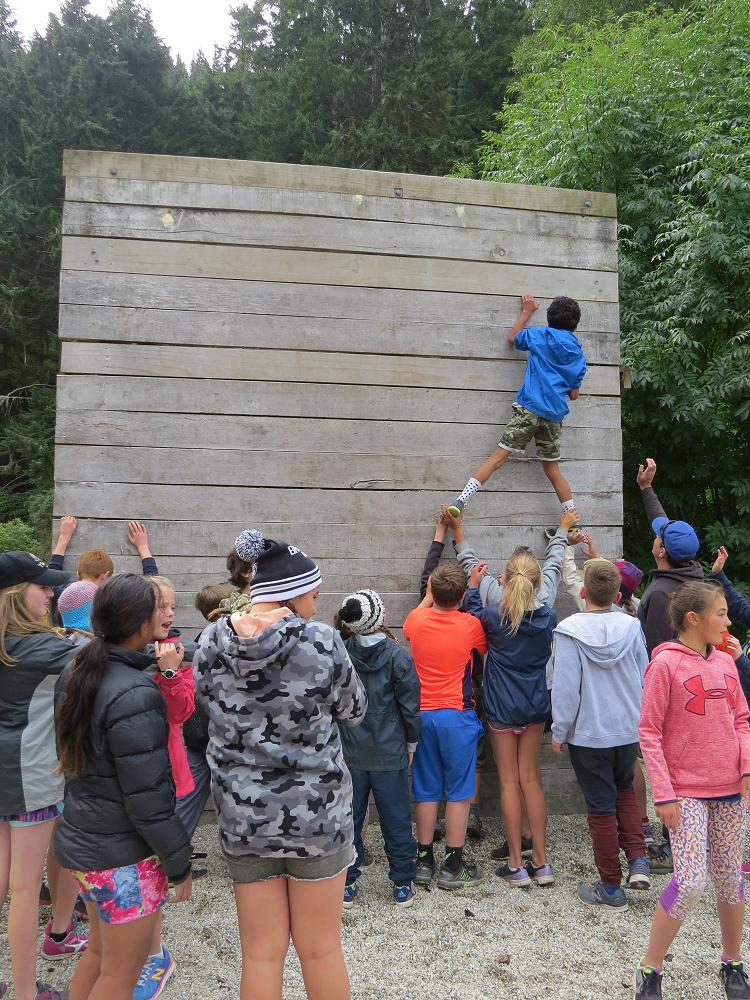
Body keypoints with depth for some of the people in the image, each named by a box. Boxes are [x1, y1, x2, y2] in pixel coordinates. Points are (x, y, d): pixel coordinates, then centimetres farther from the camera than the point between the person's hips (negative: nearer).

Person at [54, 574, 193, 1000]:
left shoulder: (76, 673, -1)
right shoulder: (135, 695, -28)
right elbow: (148, 797, -23)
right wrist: (179, 863, -13)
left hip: (82, 838, 8)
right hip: (125, 856, -8)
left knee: (99, 953, 26)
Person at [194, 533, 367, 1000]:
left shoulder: (211, 643, -7)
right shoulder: (321, 642, -16)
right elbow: (354, 711, -2)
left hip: (242, 817, 3)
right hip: (317, 813, -2)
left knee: (261, 955, 16)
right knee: (321, 951, 15)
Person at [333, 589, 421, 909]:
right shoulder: (398, 656, -13)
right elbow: (410, 706, -7)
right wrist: (412, 742, 7)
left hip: (349, 752, 2)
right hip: (389, 752, -2)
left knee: (349, 819, 14)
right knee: (396, 819, 11)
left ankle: (346, 885, 23)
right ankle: (403, 886, 22)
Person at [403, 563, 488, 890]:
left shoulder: (415, 620, -3)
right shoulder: (470, 625, -11)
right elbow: (486, 648, 12)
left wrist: (431, 593, 31)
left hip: (422, 714, 4)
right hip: (457, 716, -3)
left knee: (427, 791, 13)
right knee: (459, 792, 7)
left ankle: (424, 861, 20)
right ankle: (453, 866, 13)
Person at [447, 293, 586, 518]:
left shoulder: (542, 335, 6)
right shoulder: (579, 355, 16)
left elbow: (512, 338, 25)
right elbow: (574, 394, 18)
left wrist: (526, 312, 36)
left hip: (530, 408, -4)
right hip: (555, 416, 4)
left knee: (499, 456, -11)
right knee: (552, 469, 14)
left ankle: (460, 502, -20)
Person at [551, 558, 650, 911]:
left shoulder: (570, 631, -17)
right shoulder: (631, 626, -5)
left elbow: (565, 687, -16)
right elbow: (644, 679, 5)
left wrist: (559, 731, -3)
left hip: (588, 734, -4)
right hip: (629, 729, 4)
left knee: (601, 807, 9)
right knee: (625, 791, 27)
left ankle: (611, 888, 19)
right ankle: (638, 860, 15)